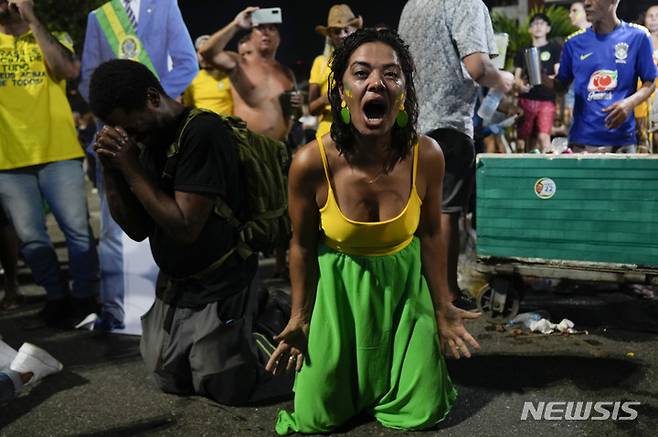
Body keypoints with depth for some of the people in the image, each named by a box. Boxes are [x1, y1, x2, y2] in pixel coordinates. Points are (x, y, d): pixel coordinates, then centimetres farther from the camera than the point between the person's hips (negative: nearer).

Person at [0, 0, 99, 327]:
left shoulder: (53, 38, 11)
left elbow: (69, 70, -11)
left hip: (58, 153, -2)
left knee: (78, 229, -1)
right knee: (31, 238, 7)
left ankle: (85, 298, 13)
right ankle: (58, 296, 24)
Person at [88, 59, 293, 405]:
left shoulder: (202, 132, -22)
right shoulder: (149, 139, 2)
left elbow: (185, 227, -26)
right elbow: (137, 229, 2)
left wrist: (131, 168, -21)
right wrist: (111, 169, -11)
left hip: (218, 290, -8)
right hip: (173, 285, 8)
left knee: (227, 390, 1)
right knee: (172, 381, 16)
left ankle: (264, 351, 28)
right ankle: (242, 343, 34)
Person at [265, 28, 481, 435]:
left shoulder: (426, 155, -20)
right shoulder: (311, 162, -25)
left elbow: (430, 234, -3)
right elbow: (303, 245, -8)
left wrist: (443, 307, 4)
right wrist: (300, 318, 0)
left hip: (404, 283, 1)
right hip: (338, 287, -1)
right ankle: (355, 381, 40)